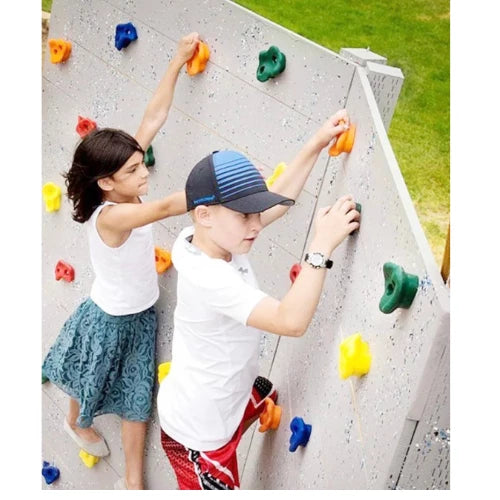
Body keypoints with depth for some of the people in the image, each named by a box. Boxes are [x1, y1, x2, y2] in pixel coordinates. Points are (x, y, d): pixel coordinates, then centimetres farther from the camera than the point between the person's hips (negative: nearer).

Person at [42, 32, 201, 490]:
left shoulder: (125, 195, -16)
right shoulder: (111, 216, -35)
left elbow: (154, 117, -18)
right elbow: (166, 207, -53)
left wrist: (179, 60, -18)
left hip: (140, 314, 6)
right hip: (110, 320, -6)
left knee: (136, 399, 15)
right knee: (91, 384, 26)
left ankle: (132, 482, 31)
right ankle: (77, 424, 59)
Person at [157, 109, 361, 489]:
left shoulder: (212, 236, -11)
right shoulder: (209, 278, -36)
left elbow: (277, 201, 1)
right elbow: (291, 321, -44)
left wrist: (317, 145, -5)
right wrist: (323, 244, -40)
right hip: (197, 432, -9)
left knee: (269, 397, 36)